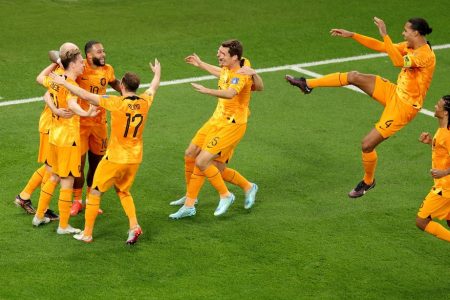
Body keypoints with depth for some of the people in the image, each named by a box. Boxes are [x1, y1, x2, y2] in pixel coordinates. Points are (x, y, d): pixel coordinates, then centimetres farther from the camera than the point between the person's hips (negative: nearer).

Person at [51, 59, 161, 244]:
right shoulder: (144, 102, -3)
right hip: (135, 158, 5)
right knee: (123, 191, 26)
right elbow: (154, 87, 21)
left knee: (95, 192, 10)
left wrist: (63, 82, -9)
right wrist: (157, 72, 42)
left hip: (115, 158, -5)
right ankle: (134, 226, 8)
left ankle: (87, 233, 15)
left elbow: (85, 95, -19)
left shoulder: (117, 103, -18)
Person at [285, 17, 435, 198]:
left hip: (404, 106, -8)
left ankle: (368, 182, 23)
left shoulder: (425, 55, -25)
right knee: (354, 77, -3)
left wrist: (385, 35, -43)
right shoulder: (409, 47, 3)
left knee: (367, 145, -4)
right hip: (394, 93, 8)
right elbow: (380, 47, 10)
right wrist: (351, 35, 7)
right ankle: (307, 84, 8)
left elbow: (399, 62, -42)